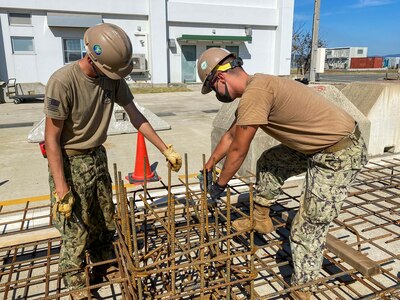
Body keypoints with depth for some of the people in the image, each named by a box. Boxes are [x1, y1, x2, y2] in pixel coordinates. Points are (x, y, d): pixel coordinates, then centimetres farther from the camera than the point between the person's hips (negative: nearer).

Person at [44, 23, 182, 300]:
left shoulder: (113, 77, -7)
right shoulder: (63, 82, -25)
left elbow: (135, 116, -1)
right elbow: (52, 138, -19)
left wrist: (166, 149, -2)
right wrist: (61, 188, -20)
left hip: (98, 157, 6)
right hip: (69, 162, -6)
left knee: (105, 223, 16)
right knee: (76, 232, 1)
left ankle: (105, 270, 38)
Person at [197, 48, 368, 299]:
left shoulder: (255, 92, -23)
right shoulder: (256, 89, 8)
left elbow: (238, 151, -16)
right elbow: (230, 136, 18)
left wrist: (219, 186, 0)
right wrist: (208, 167, 28)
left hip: (341, 154, -10)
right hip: (318, 146, 10)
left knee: (307, 228, -3)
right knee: (269, 162, 21)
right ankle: (261, 219, 34)